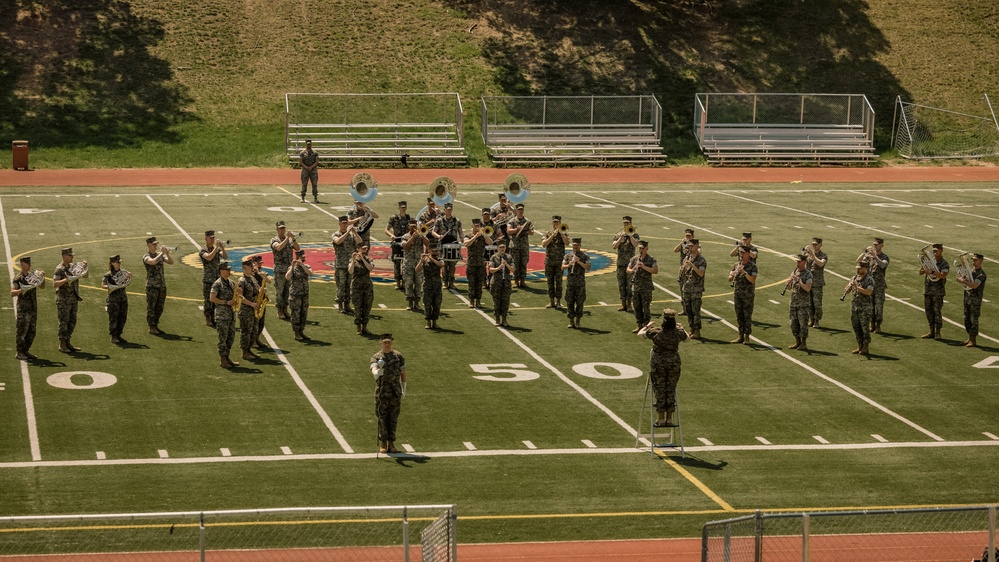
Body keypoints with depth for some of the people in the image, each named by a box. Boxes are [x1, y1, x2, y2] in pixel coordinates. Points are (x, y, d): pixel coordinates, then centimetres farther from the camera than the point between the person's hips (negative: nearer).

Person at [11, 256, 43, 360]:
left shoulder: (31, 276, 11)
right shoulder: (17, 278, -8)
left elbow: (42, 286, 16)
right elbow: (12, 293, -17)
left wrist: (43, 278, -2)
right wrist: (23, 290, -32)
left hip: (33, 309, 7)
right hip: (23, 309, -6)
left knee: (32, 332, 9)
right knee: (22, 331, -4)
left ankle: (26, 351, 18)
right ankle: (19, 353, 4)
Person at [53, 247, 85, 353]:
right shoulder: (59, 269, -12)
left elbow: (85, 276, 16)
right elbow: (55, 284, -22)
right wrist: (67, 279, -32)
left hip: (74, 299, 7)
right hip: (63, 299, -7)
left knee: (72, 321, 10)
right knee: (63, 322, -4)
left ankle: (67, 342, 19)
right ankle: (62, 344, 2)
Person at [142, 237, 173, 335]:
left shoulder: (160, 255, 11)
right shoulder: (146, 257, -7)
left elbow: (171, 262, 2)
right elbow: (153, 262, -28)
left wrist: (167, 254, -13)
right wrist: (161, 253, -22)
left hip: (162, 285, 6)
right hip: (152, 286, -6)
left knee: (159, 308, 11)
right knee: (151, 307, -1)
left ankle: (156, 325, 21)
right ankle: (151, 327, 4)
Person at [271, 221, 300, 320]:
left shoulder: (289, 240, 12)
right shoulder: (274, 240, -2)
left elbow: (297, 249, -2)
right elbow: (279, 247, -23)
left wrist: (293, 239, -15)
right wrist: (287, 238, -24)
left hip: (289, 269, 5)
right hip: (279, 269, -5)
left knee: (288, 290, 8)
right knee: (279, 290, -1)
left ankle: (285, 310, 16)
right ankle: (280, 311, 4)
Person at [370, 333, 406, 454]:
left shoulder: (398, 356, 6)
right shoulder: (376, 358, -3)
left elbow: (403, 373, 12)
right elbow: (374, 372, -21)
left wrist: (404, 389, 9)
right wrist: (379, 370, -45)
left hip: (395, 392, 2)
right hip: (382, 392, -2)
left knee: (393, 418, 5)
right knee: (382, 418, 1)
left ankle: (391, 443, 11)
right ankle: (382, 444, 8)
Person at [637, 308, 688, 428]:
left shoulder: (656, 332, -13)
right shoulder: (678, 333, -7)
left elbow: (640, 334, 3)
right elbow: (686, 337, 16)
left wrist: (648, 326, 20)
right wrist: (681, 327, 31)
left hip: (658, 364, -2)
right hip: (674, 363, 2)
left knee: (659, 391, 7)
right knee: (671, 391, 10)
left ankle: (660, 419, 9)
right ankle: (669, 419, 11)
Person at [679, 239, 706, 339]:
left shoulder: (701, 260, -8)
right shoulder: (687, 258, 11)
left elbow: (701, 273, -19)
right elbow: (682, 272, 15)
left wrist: (692, 265, -28)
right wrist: (682, 269, -8)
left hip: (696, 289, -6)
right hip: (686, 288, 6)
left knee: (696, 311, -6)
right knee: (688, 310, 9)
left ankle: (697, 331, -2)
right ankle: (692, 329, 19)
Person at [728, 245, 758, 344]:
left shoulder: (752, 266, -6)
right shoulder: (737, 265, 9)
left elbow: (752, 280, -19)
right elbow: (729, 279, 8)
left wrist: (744, 272, -26)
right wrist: (734, 274, -13)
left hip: (748, 295, -5)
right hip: (737, 294, 5)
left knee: (747, 316, -3)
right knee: (739, 316, 7)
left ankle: (747, 337, 2)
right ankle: (741, 336, 13)